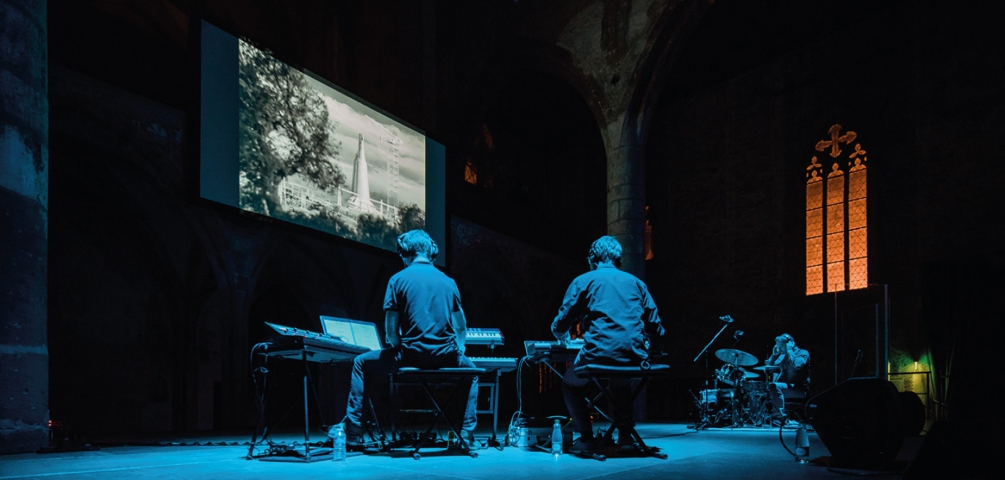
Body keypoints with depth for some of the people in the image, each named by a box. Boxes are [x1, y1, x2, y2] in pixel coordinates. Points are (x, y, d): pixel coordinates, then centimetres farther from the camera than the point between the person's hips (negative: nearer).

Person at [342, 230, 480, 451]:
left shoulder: (398, 279, 1)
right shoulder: (448, 281, 13)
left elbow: (390, 330, -2)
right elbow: (461, 328, 19)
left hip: (411, 355, -3)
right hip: (446, 358, 3)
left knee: (361, 363, 19)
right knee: (470, 370, 36)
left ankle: (353, 434, 14)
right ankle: (467, 436, 27)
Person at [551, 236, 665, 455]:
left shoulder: (583, 281, 7)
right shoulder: (635, 282, 17)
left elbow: (560, 325, 6)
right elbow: (655, 327, 15)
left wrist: (562, 336, 29)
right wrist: (646, 344, 36)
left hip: (599, 355, -4)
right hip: (635, 358, 4)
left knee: (571, 384, 24)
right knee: (621, 384, 36)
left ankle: (586, 439, 13)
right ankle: (625, 435, 24)